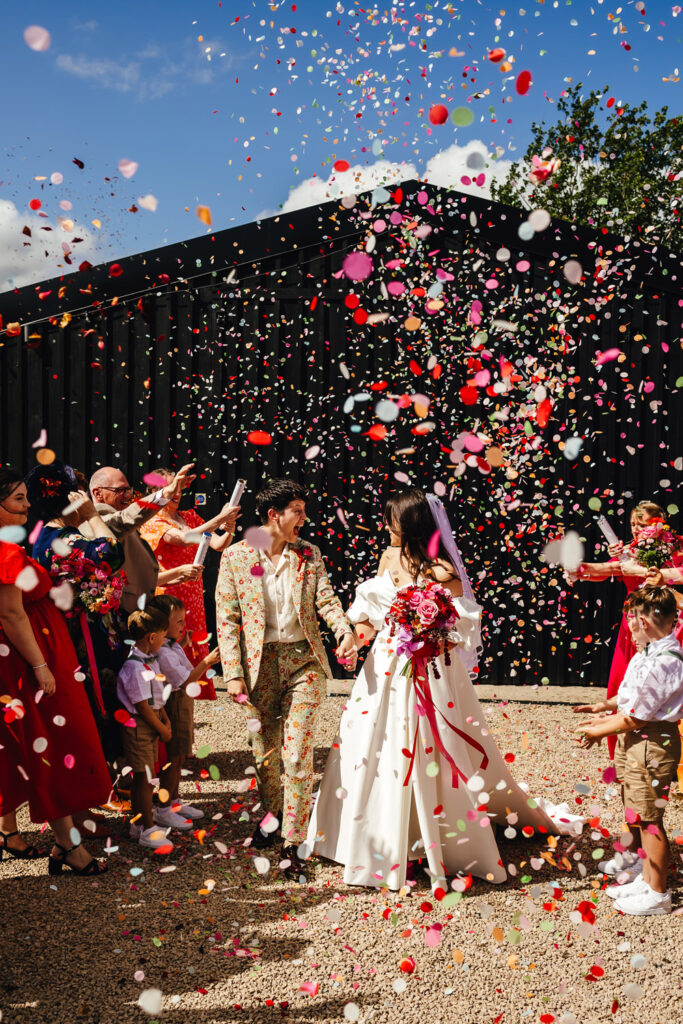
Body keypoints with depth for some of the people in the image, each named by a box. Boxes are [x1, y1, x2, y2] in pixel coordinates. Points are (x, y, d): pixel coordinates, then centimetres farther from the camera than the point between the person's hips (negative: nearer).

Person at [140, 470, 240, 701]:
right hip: (168, 599, -7)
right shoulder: (152, 523, -7)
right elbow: (184, 539, -24)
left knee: (194, 651, 8)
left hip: (193, 599, 7)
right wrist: (219, 519, -27)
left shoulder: (189, 517, 13)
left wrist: (229, 528, -17)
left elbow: (218, 544, 4)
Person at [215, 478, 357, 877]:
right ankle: (272, 817, 38)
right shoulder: (236, 556, -1)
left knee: (297, 753, -8)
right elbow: (227, 619, -2)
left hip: (305, 660, 0)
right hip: (261, 664, 0)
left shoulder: (310, 554, 6)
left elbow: (326, 598, -4)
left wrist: (345, 631, -25)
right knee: (265, 752, 11)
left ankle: (293, 842, 0)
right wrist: (234, 673, -8)